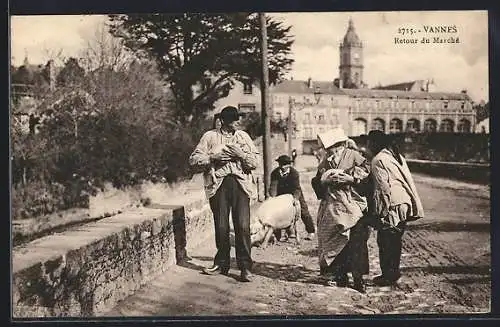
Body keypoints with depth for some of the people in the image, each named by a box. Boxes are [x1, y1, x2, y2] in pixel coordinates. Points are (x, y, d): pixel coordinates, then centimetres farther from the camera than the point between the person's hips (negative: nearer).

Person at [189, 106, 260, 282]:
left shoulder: (243, 136, 14)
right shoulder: (210, 136, 9)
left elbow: (255, 162, 8)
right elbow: (193, 159, 3)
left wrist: (241, 154, -8)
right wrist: (214, 157, -10)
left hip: (241, 183, 1)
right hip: (219, 183, 0)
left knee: (243, 226, -8)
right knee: (221, 226, 3)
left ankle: (245, 267, -2)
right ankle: (221, 264, 18)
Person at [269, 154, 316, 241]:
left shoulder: (294, 172, -27)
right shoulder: (275, 173, -20)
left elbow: (297, 188, -32)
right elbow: (273, 186, -29)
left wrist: (295, 198, -49)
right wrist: (273, 197, -46)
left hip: (295, 195, -2)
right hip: (282, 194, 2)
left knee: (303, 211, 0)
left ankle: (311, 232, 13)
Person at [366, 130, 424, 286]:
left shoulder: (378, 160, -12)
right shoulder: (397, 155, 14)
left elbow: (383, 188, -17)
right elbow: (408, 180, 15)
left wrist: (381, 211, -13)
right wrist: (415, 206, 19)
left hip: (391, 206, -8)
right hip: (405, 202, 8)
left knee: (385, 242, 1)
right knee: (396, 240, 16)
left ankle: (388, 276, 6)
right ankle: (394, 272, 25)